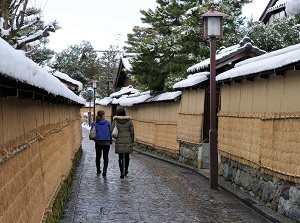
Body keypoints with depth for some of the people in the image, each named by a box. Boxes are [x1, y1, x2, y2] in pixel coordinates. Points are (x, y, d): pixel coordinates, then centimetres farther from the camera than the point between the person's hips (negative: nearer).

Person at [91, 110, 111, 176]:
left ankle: (98, 170, 27)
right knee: (105, 157, 4)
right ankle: (104, 171, -12)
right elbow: (110, 132, -2)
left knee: (98, 156, 18)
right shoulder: (108, 123, -5)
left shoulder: (95, 124, -4)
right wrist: (110, 141, 9)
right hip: (106, 143, -1)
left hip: (98, 143, 1)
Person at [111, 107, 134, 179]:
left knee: (120, 157, 6)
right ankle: (126, 171, 28)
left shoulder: (115, 121, -6)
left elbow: (111, 131, -10)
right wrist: (132, 141, 9)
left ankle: (122, 172, -3)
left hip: (119, 141, -1)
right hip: (128, 141, 1)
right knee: (127, 156, 16)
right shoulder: (129, 121, -4)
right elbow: (132, 132, -2)